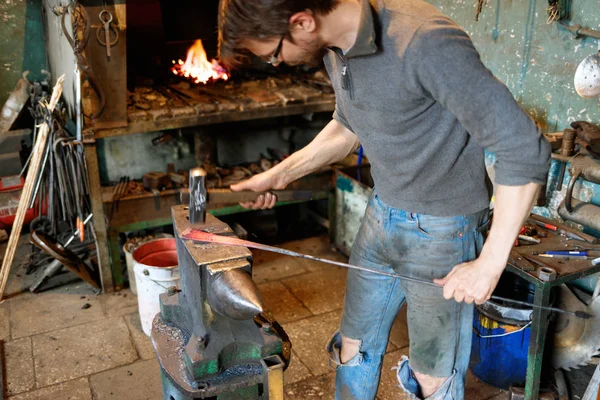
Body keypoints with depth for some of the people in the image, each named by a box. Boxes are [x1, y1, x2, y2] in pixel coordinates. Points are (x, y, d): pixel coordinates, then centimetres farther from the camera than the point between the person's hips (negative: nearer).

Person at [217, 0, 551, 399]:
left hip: (442, 230, -7)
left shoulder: (428, 43, -30)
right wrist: (280, 174, 10)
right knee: (353, 351, 21)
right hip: (382, 214, 7)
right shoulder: (335, 46, -4)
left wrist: (490, 264, -23)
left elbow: (526, 150, -26)